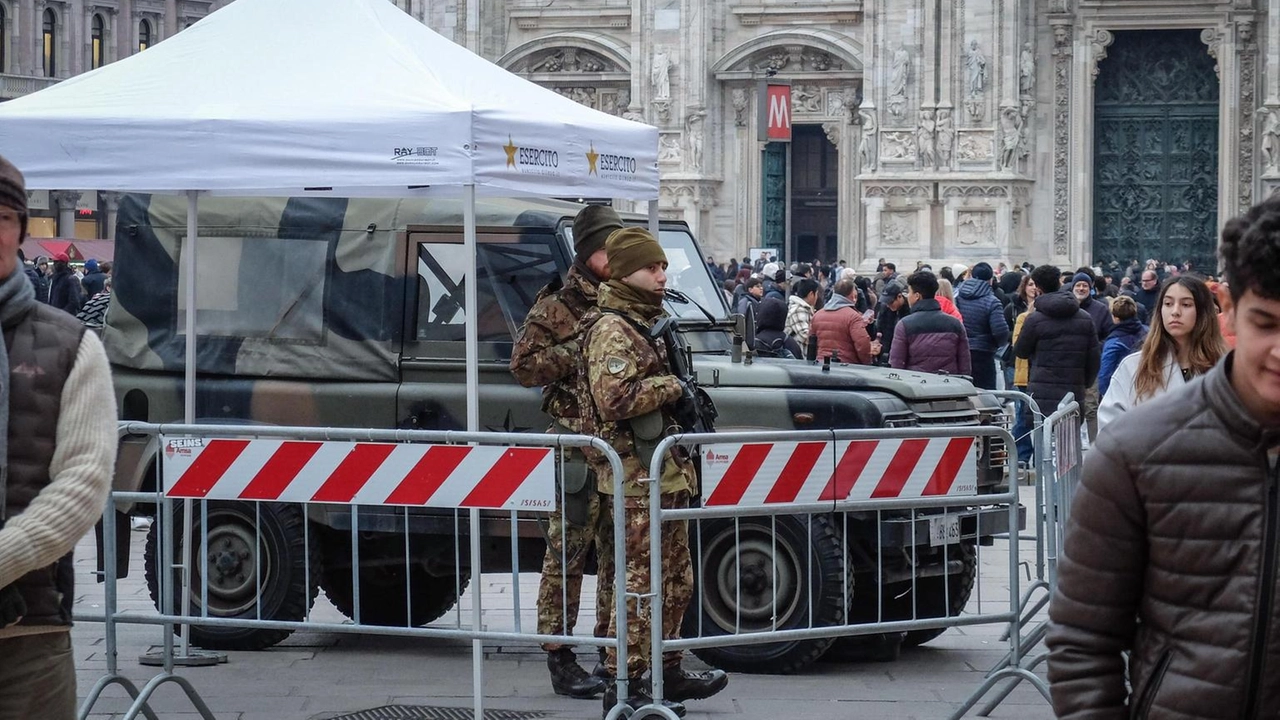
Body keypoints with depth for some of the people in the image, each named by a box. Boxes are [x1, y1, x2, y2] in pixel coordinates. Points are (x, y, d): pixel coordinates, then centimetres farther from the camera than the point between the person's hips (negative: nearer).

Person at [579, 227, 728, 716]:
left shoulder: (643, 324, 18)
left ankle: (667, 672, 29)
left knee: (675, 581, 18)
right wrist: (670, 386, -16)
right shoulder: (612, 330, -14)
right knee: (641, 583, -10)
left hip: (665, 472, 11)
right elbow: (616, 399, -27)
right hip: (637, 474, -11)